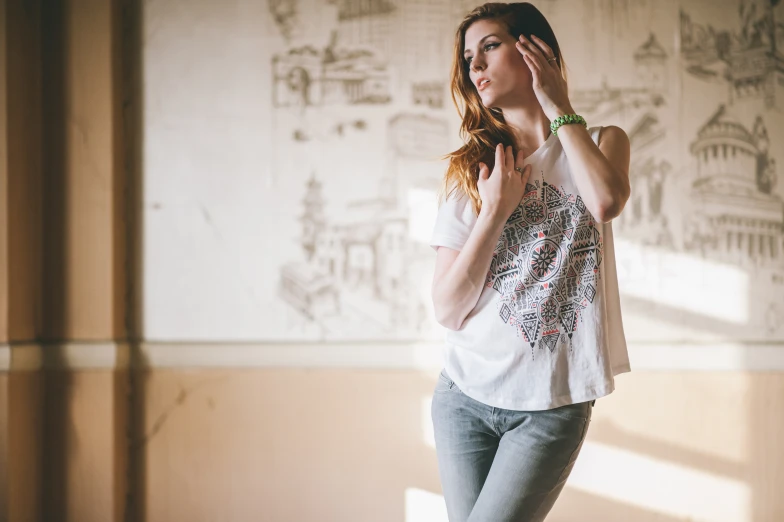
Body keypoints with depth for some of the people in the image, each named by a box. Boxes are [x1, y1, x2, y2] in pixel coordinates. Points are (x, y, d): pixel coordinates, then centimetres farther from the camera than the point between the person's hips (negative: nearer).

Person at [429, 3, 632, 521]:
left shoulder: (601, 142, 6)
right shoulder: (472, 168, 6)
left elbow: (606, 202, -21)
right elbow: (449, 310, -2)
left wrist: (559, 108, -8)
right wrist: (495, 210, -11)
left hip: (553, 405, -2)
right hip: (466, 397, 2)